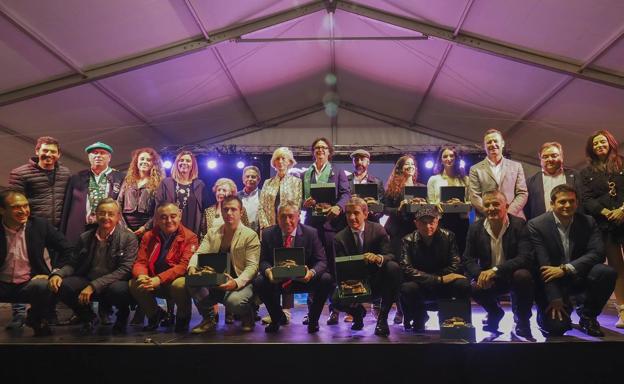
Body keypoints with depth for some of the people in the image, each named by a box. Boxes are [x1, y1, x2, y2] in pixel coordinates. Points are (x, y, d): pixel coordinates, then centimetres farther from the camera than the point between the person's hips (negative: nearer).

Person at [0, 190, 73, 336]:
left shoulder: (40, 225, -3)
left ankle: (36, 320, 0)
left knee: (44, 286, -33)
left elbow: (67, 250, 3)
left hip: (30, 284, 0)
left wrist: (53, 273, -5)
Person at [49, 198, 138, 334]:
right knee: (61, 286, -21)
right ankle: (89, 318, 7)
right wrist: (57, 274, -11)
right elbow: (72, 264, 14)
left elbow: (125, 269, -15)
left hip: (115, 284, -4)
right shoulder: (85, 237, 9)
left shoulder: (128, 238, -6)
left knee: (119, 289, -37)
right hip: (87, 282, 4)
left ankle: (122, 316, 2)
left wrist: (93, 286, -24)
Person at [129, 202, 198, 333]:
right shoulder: (149, 236, 5)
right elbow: (140, 262, 0)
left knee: (180, 285, -36)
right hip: (154, 283, 4)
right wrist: (141, 276, -26)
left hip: (177, 280, -4)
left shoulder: (189, 237, -9)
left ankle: (183, 318, -3)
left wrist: (159, 279, -32)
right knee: (133, 284, -20)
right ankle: (155, 313, 8)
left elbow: (185, 265, -20)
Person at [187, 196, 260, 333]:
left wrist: (236, 282, -30)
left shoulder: (250, 235, -4)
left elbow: (252, 266, -12)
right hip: (214, 283, 4)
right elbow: (199, 254, 1)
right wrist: (192, 267, -24)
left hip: (240, 284, -4)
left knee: (234, 301, -35)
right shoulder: (212, 233, 10)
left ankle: (247, 317, 4)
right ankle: (209, 319, 2)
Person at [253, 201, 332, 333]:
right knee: (258, 282, -28)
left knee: (327, 279, -27)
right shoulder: (268, 233, -3)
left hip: (303, 279, -1)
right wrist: (268, 271, -28)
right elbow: (263, 260, -3)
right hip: (276, 280, 1)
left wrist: (311, 273, -32)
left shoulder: (311, 233, -6)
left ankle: (313, 319, 0)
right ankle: (277, 317, 3)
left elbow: (321, 261, -8)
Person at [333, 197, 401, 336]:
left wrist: (378, 258, -36)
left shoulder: (378, 230, -4)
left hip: (377, 281, 0)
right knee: (337, 299, -28)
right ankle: (358, 312, 13)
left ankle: (382, 317, -13)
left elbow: (390, 256, -11)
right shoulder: (340, 238, -3)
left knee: (393, 267, -30)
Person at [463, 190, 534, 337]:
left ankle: (522, 319, -6)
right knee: (473, 287, -26)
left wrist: (495, 270, -34)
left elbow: (526, 257, -23)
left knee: (523, 275, -34)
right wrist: (480, 275, -24)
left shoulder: (520, 225, -12)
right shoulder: (475, 228, -3)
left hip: (514, 275, -2)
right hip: (488, 280, 3)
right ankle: (495, 313, 11)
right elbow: (468, 259, -2)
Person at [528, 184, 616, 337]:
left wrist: (565, 269, -25)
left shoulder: (588, 222, -1)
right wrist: (555, 299, -20)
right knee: (556, 327, -22)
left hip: (579, 278, 4)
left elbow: (597, 253, -13)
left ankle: (587, 316, -1)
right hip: (551, 282, -3)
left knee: (607, 272, -26)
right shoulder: (536, 225, -13)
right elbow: (543, 266, -17)